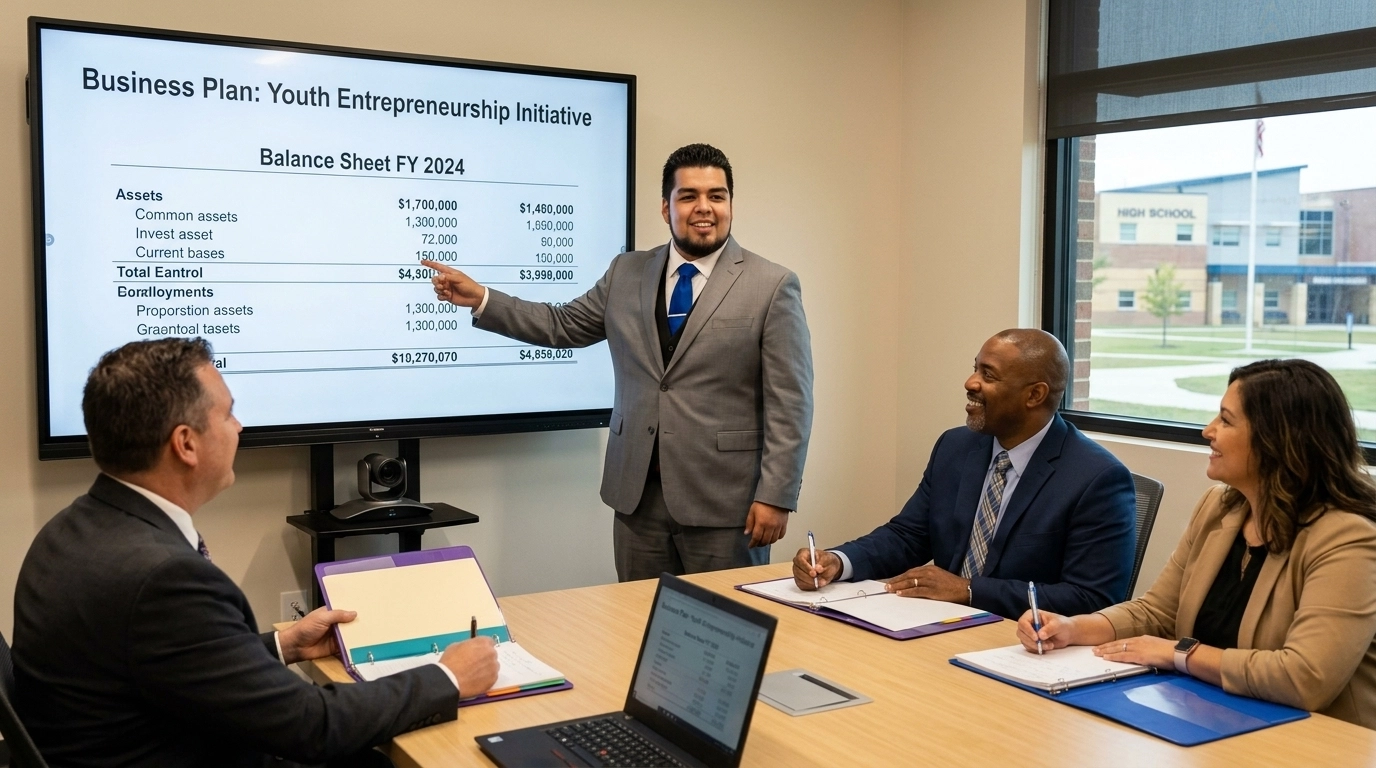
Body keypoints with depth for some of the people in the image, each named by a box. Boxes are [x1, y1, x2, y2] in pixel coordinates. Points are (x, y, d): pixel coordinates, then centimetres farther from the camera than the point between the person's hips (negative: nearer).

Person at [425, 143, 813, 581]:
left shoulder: (772, 287, -5)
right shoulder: (627, 273, 9)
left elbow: (789, 404, -7)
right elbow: (563, 325, 17)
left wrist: (775, 497, -12)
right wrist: (479, 298, 8)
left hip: (724, 500, -4)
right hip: (637, 494, 4)